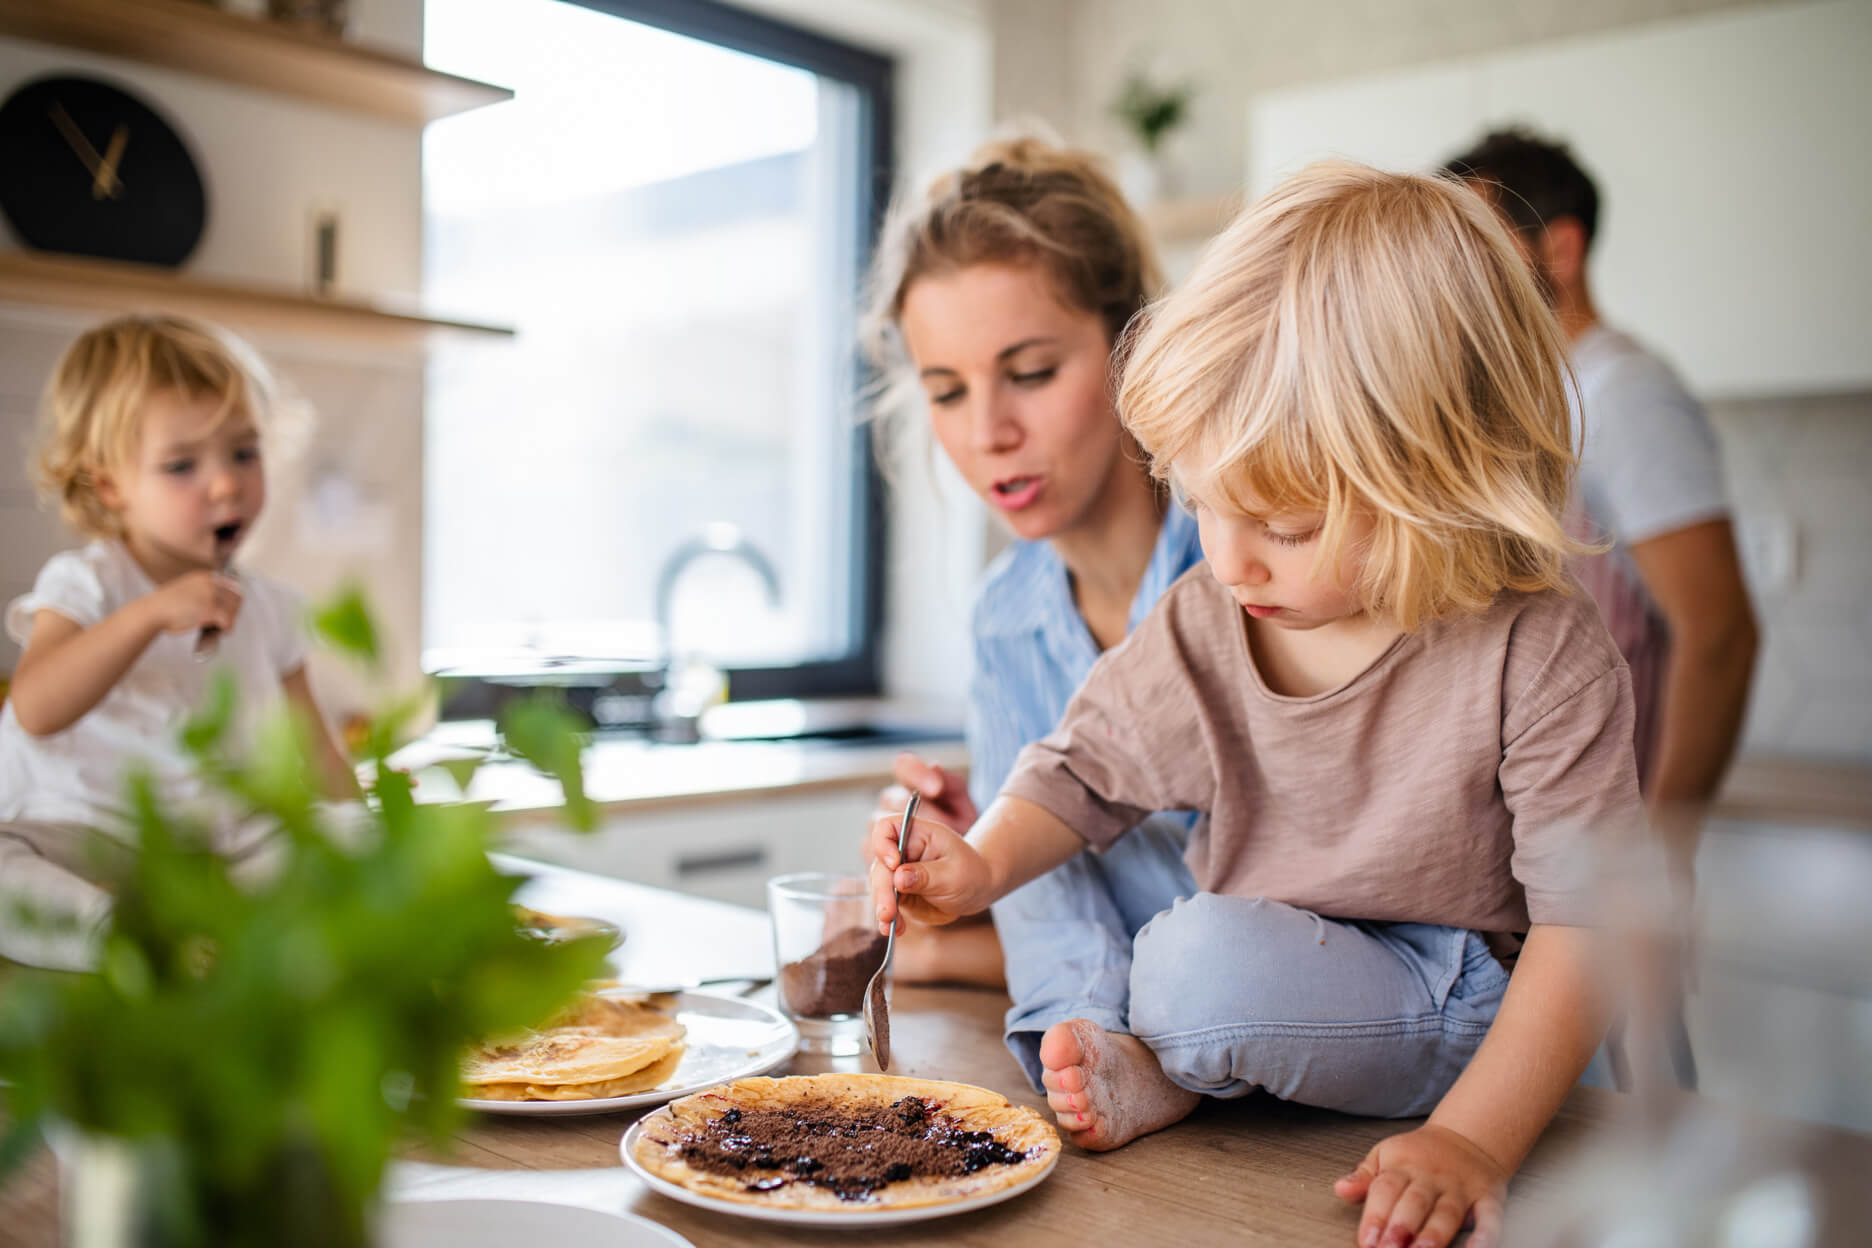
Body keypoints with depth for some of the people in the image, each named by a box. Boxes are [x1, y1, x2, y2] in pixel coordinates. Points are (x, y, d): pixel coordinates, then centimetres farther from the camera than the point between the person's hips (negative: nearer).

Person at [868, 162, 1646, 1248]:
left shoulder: (1543, 656, -21)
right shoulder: (1203, 621, -8)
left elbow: (1585, 920, -20)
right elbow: (1088, 767, 6)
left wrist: (1472, 1140, -30)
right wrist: (984, 863, -13)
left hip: (1462, 1008, -6)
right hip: (1265, 964, 7)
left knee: (1207, 962, -29)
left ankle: (1161, 1077, -3)